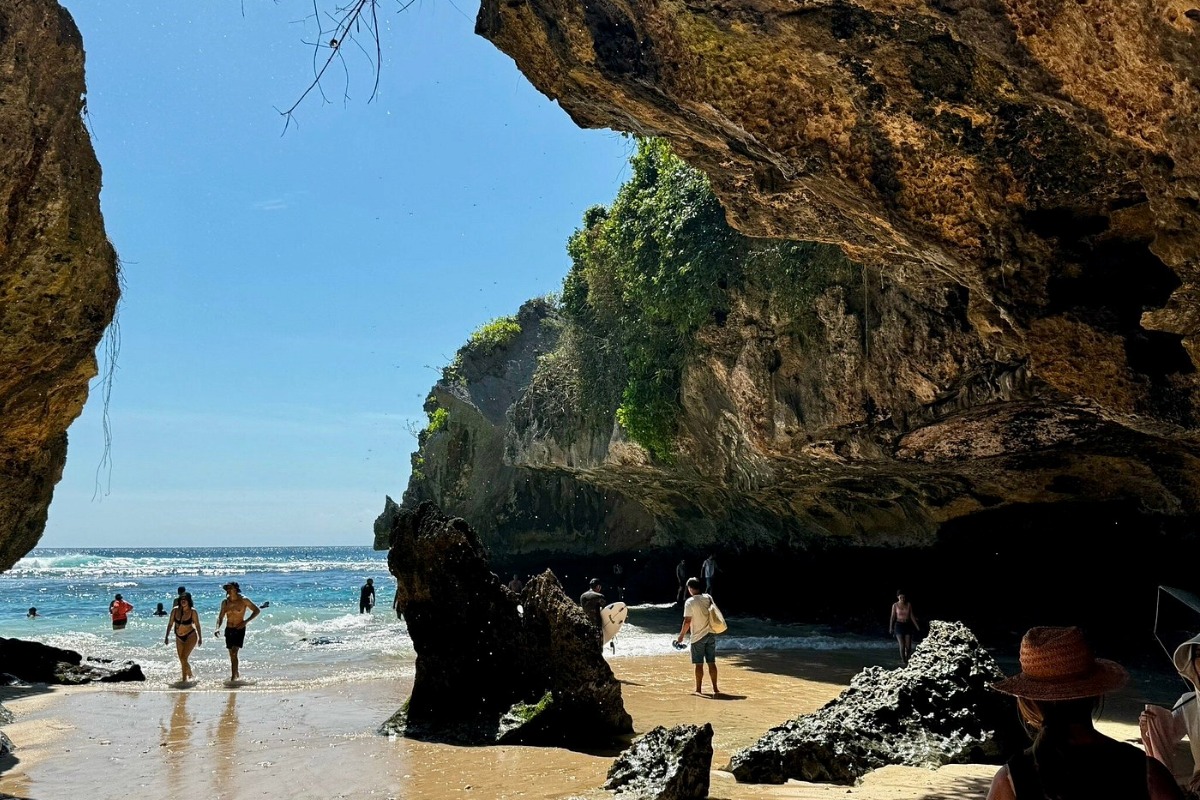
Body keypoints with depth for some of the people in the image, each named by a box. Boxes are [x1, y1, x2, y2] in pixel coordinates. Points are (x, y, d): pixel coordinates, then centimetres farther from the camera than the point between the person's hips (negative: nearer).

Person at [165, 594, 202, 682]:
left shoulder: (192, 612, -13)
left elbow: (197, 625, -2)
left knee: (184, 658, -16)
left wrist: (200, 638, 4)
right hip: (179, 638, 5)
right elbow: (170, 624, 5)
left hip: (190, 636, -5)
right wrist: (166, 636, 7)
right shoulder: (175, 610, -6)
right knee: (182, 660, 12)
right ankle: (190, 675, 37)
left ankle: (184, 679, -10)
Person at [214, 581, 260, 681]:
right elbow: (220, 617, 10)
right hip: (229, 630, 5)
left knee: (234, 653, -17)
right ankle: (236, 674, 32)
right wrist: (218, 627, -9)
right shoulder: (225, 602, 3)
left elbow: (256, 610, -2)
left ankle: (233, 677, -18)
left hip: (239, 629, -5)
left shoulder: (243, 600, -9)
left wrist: (246, 621, -13)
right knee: (232, 654, 13)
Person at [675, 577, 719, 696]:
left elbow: (687, 621, -14)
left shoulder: (690, 602, -13)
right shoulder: (708, 598, 2)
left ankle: (699, 689, 11)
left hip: (698, 636, -4)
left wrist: (681, 636, -4)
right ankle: (715, 688, 8)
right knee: (711, 663, 8)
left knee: (699, 664, 4)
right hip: (711, 634, 4)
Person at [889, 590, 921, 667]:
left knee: (908, 646, -1)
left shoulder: (908, 604, 1)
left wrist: (917, 626, 3)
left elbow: (912, 616, 5)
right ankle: (903, 662, 3)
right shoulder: (895, 605, -2)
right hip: (899, 625, -2)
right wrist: (890, 628, 2)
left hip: (908, 626, 2)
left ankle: (906, 659, 25)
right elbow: (892, 617, 2)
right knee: (902, 646, -11)